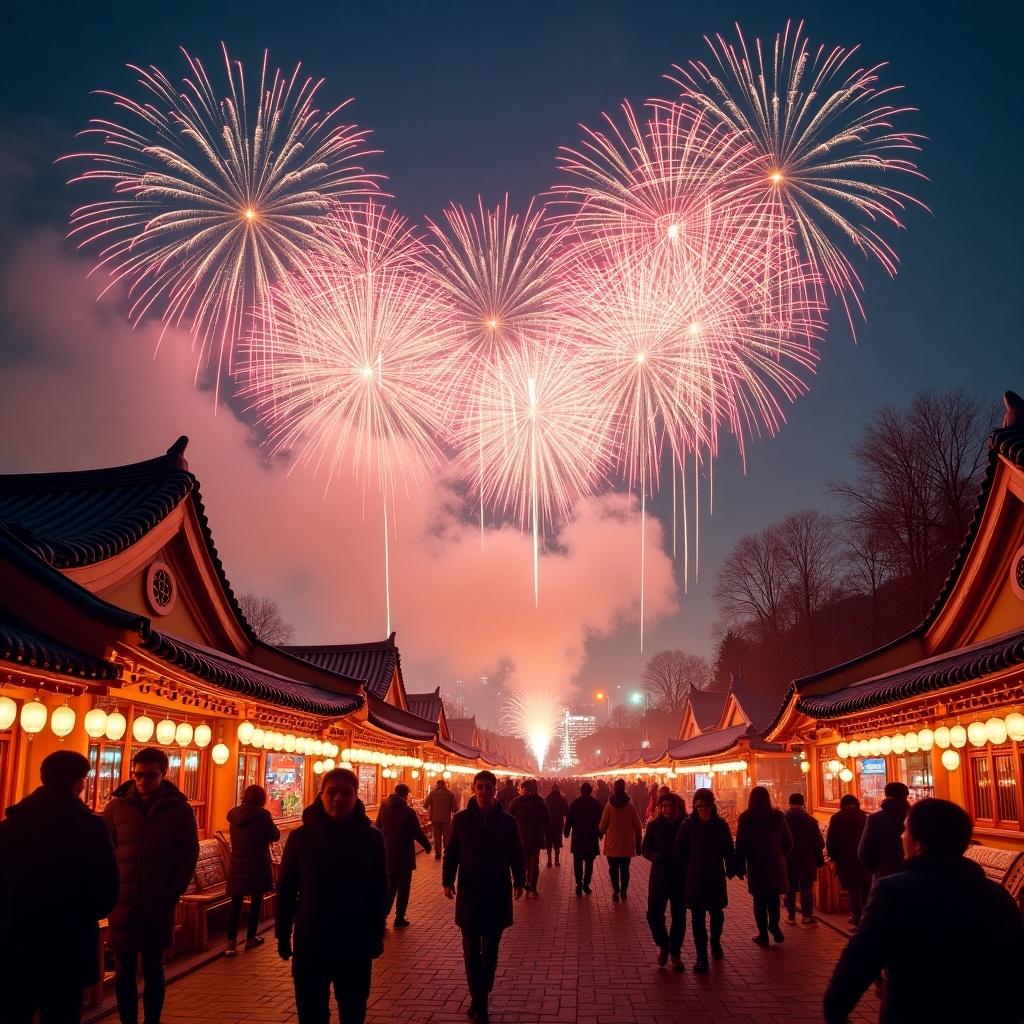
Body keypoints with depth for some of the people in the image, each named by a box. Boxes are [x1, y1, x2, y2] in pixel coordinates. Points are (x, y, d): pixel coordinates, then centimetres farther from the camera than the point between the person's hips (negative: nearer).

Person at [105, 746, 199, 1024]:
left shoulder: (179, 809, -2)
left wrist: (173, 894, -4)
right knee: (124, 971, 8)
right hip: (122, 902, 1)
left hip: (159, 904, -1)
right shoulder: (116, 806, 0)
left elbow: (189, 856, 2)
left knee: (152, 970, 8)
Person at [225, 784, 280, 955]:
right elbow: (275, 836, -3)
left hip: (236, 866, 4)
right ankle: (250, 937, 18)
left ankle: (231, 942, -1)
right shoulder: (262, 814, -13)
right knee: (256, 902, 11)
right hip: (258, 866, -4)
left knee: (236, 903, 6)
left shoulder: (234, 814, 2)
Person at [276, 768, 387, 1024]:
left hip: (356, 943, 0)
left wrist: (377, 935, 1)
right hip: (310, 943, 0)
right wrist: (282, 934, 0)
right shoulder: (301, 837, -7)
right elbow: (285, 888, 0)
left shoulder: (371, 838, -6)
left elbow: (379, 890, 0)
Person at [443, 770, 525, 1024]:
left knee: (490, 951, 8)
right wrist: (448, 881, -7)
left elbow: (517, 854, 4)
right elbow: (451, 852, 2)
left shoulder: (507, 821, -1)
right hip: (469, 894, 0)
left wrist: (518, 881, -4)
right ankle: (479, 1003, 12)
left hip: (498, 895, 0)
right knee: (471, 951, 3)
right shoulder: (462, 819, -2)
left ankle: (479, 1001, 21)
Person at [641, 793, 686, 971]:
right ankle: (663, 945, 22)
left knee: (679, 917, 7)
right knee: (654, 913, -5)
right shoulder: (655, 826, 0)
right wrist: (657, 856, -17)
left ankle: (675, 953, 23)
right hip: (659, 876, 1)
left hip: (680, 877, -1)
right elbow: (644, 848, 3)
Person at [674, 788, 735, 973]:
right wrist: (686, 872, -2)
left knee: (717, 913, 9)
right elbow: (679, 851, -1)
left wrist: (730, 869, -1)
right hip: (695, 879, -1)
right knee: (697, 918, 1)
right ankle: (701, 957, 11)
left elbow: (729, 850, 4)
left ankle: (715, 942, 39)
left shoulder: (721, 825, -3)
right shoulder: (688, 825, -7)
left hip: (716, 878, 1)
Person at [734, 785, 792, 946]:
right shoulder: (777, 816, -5)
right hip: (776, 865, 2)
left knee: (759, 900, 8)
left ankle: (763, 934, 9)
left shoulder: (745, 818, -10)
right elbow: (788, 842, 2)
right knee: (773, 898, 18)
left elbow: (741, 845, -8)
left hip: (756, 866, -1)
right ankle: (774, 926, 6)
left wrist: (740, 867, 1)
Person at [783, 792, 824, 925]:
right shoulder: (811, 821, -8)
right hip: (807, 862, -1)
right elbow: (819, 843, -4)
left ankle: (791, 916, 18)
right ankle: (807, 917, 2)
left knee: (790, 889, 11)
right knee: (806, 888, 4)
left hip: (788, 861, 1)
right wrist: (820, 861, 6)